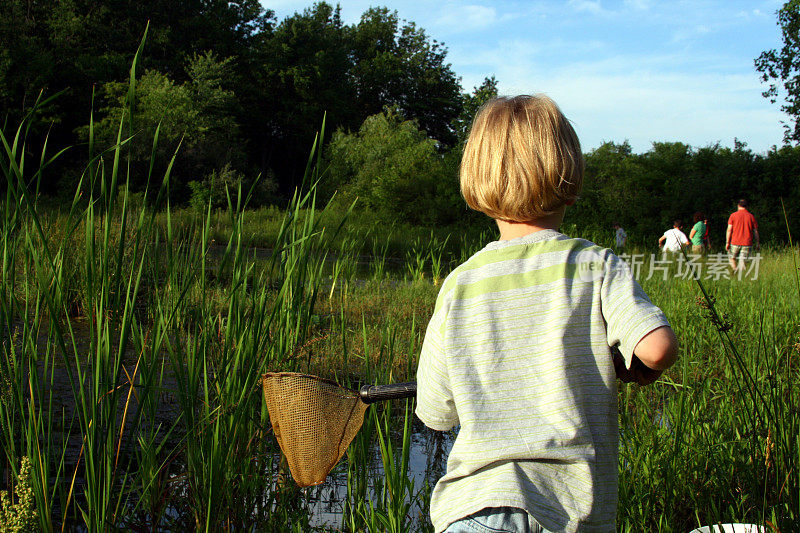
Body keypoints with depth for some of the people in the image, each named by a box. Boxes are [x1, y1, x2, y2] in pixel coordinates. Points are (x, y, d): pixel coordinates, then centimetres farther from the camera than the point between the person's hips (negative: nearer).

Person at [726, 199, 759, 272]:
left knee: (732, 258, 16)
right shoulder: (751, 216, 5)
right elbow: (755, 231, 6)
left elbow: (729, 230, -4)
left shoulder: (733, 215, 1)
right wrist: (757, 243, 14)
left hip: (735, 242, -1)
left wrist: (727, 242, -3)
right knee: (742, 261, 2)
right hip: (747, 244, 1)